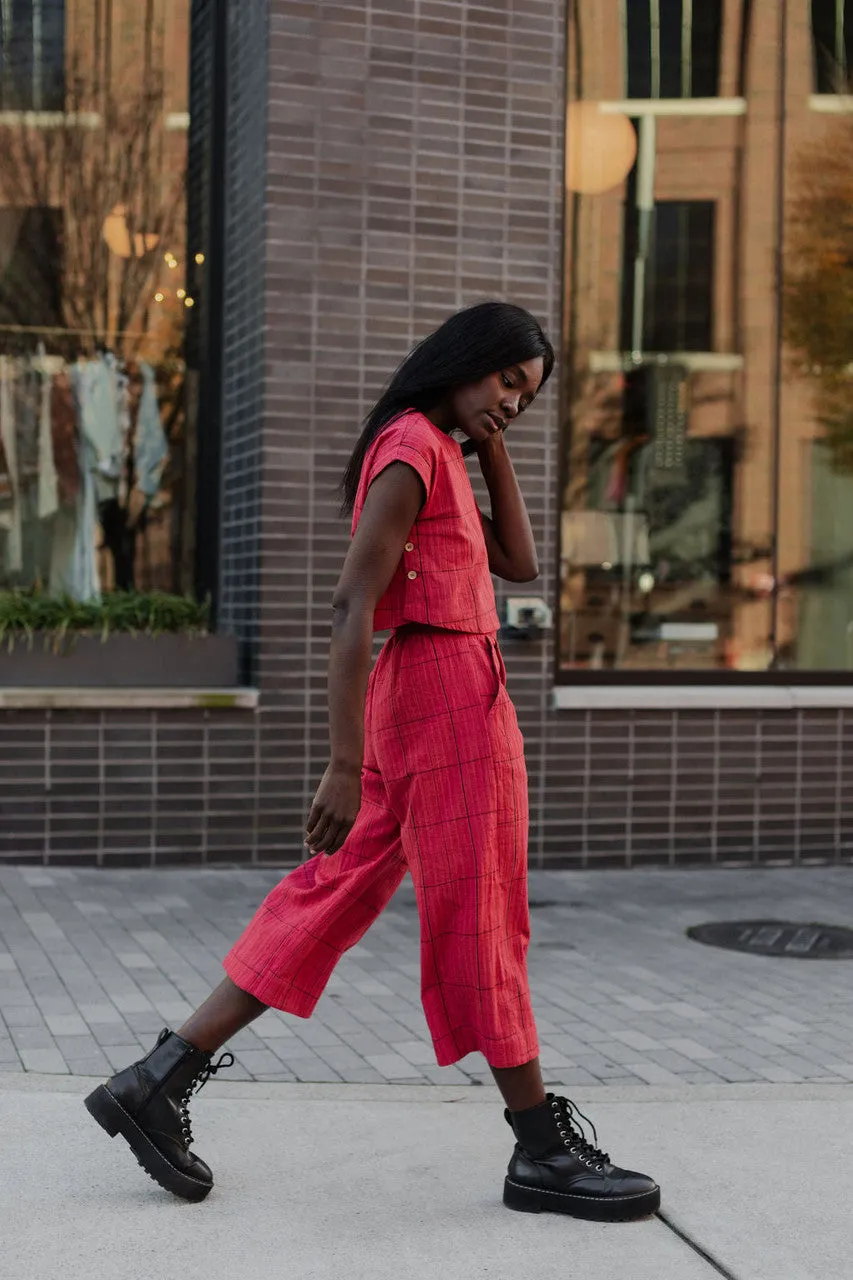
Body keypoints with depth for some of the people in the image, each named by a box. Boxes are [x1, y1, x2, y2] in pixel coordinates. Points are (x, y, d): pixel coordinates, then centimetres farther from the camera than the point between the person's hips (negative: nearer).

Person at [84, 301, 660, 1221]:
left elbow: (520, 563, 20)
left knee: (333, 898, 9)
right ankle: (543, 1152, 10)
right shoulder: (411, 448, -9)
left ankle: (158, 1080, 10)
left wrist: (495, 452, 14)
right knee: (480, 920, -2)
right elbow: (352, 607, -17)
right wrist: (344, 765, -21)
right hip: (449, 689, -10)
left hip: (415, 696, 10)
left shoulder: (443, 454, 22)